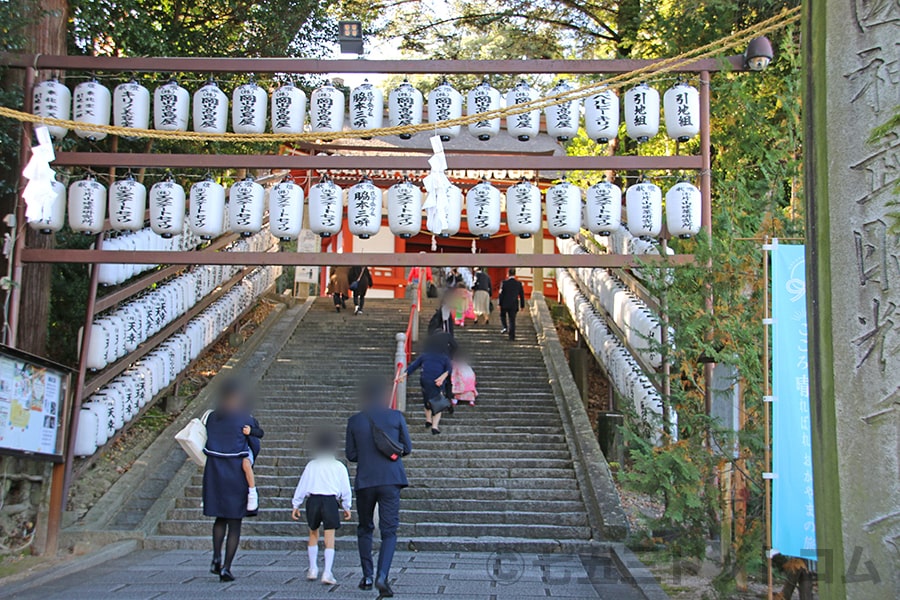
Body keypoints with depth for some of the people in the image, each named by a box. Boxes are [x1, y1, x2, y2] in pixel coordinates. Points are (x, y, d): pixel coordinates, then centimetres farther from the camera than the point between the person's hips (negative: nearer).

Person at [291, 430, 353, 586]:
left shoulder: (311, 465, 9)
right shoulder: (339, 467, 6)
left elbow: (302, 485, 9)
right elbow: (345, 488, 8)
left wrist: (296, 505, 14)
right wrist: (346, 506, 18)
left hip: (313, 500, 2)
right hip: (330, 501, -2)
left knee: (313, 534, 19)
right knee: (330, 537, -2)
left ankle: (313, 569, 22)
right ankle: (327, 573, -9)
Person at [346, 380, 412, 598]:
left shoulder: (354, 421, 2)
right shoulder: (396, 417, -1)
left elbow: (351, 455, 4)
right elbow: (407, 447, 4)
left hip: (364, 481, 1)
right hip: (390, 480, -1)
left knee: (365, 529, 18)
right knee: (389, 531, 0)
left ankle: (367, 576, 20)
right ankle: (382, 576, -18)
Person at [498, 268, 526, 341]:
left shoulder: (504, 282, -10)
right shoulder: (519, 283, -2)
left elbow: (501, 294, -10)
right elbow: (522, 295, 3)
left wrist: (499, 304, -4)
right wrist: (522, 305, 12)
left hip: (504, 304, -2)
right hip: (514, 305, 2)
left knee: (502, 316, 24)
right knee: (512, 320, 6)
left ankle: (504, 327, 3)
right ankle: (512, 336, 3)